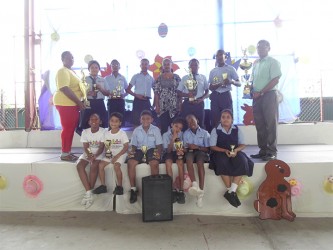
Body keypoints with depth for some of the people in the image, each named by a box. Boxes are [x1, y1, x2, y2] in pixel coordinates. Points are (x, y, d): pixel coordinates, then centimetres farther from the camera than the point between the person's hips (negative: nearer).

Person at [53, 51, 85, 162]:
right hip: (65, 104, -9)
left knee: (71, 128, 10)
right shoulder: (63, 71, -11)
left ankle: (68, 152, 18)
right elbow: (65, 89, -21)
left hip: (73, 104, 9)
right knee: (67, 128, -6)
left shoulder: (71, 71, 19)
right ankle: (64, 154, 1)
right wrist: (79, 102, -20)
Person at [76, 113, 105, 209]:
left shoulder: (103, 132, -8)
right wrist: (89, 155, -26)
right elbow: (85, 147, -5)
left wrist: (95, 156, -30)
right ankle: (89, 193, -28)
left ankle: (89, 193, -21)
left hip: (98, 154, -3)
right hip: (87, 154, 3)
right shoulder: (85, 132, 0)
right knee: (79, 165, -27)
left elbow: (101, 147, -12)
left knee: (94, 166, -33)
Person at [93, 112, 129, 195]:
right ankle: (103, 186, -4)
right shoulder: (107, 133, 4)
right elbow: (106, 146, 9)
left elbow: (126, 147, -12)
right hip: (110, 154, 5)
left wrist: (117, 156, -19)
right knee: (100, 164, -17)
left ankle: (119, 186, -12)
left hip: (120, 154, -5)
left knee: (116, 166, -30)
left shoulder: (122, 133, -9)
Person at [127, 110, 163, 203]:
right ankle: (133, 189, -17)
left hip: (151, 150, -2)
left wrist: (159, 153, -19)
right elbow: (134, 145, 12)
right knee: (130, 163, -28)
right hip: (139, 150, 2)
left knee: (154, 163, -35)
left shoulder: (156, 129, 3)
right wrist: (132, 151, -9)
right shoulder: (136, 130, 9)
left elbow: (159, 144, 1)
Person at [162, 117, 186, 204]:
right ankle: (173, 190, -27)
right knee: (168, 162, -33)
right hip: (169, 153, -1)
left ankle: (181, 191, -28)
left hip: (178, 153, 1)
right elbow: (168, 150, -13)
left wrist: (181, 151, -26)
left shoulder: (182, 134, -1)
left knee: (180, 162, -32)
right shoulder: (165, 135, -6)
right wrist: (173, 139, -26)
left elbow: (184, 147, -2)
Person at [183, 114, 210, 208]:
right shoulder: (186, 133, 13)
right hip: (190, 152, 2)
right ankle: (195, 185, -49)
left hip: (201, 152, -1)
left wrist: (197, 147, -14)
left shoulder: (204, 133, 7)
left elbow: (207, 149, 2)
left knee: (200, 161, -35)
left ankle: (200, 192, -38)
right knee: (188, 157, -35)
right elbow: (185, 148, 10)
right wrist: (188, 148, -13)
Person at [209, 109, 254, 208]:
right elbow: (212, 146, -2)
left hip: (235, 152, 2)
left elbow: (242, 145, 5)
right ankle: (230, 190, -24)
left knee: (242, 161, -31)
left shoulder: (237, 130, 7)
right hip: (221, 152, -2)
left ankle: (232, 191, -30)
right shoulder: (215, 130, 1)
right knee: (222, 162, -36)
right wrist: (225, 151, -17)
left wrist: (236, 150, -17)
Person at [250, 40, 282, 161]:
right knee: (260, 124, 6)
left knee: (270, 124, -4)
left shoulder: (273, 62, -2)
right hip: (257, 96, 6)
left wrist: (260, 92, -14)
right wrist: (252, 91, -1)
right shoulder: (255, 63, 17)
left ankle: (272, 151, 1)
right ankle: (263, 150, 14)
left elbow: (275, 80, -10)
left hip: (269, 95, -6)